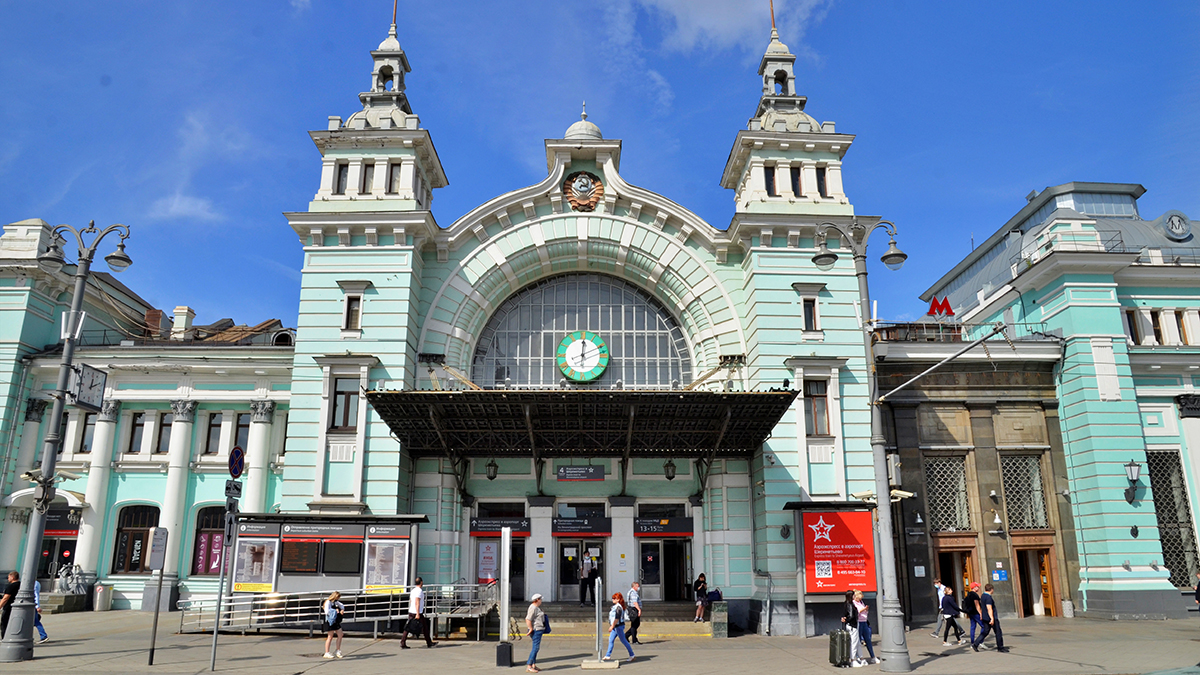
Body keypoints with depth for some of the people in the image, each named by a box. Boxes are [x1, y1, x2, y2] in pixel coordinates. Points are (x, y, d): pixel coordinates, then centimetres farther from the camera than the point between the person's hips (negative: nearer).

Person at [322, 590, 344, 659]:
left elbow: (342, 606, 24)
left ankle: (338, 651, 14)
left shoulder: (336, 602, 12)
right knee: (330, 637, -4)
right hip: (330, 621, -8)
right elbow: (327, 611, -22)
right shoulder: (328, 602, -12)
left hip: (336, 621, 8)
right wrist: (335, 610, -20)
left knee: (340, 635, 5)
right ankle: (327, 653, 4)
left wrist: (342, 610, 4)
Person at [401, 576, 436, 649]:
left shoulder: (413, 590, 15)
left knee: (408, 628, 2)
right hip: (417, 613, -8)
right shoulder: (419, 591, -13)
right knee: (425, 627, 4)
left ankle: (403, 644, -6)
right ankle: (429, 643, 11)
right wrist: (418, 614, -22)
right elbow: (417, 602, -20)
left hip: (411, 612, 8)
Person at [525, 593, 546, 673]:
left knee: (535, 648, 13)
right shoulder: (533, 608, -17)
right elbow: (528, 619, -25)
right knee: (535, 648, -11)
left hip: (538, 630, 11)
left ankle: (534, 665, 19)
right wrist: (531, 629, -21)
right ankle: (528, 667, -12)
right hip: (536, 630, -11)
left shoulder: (536, 607, 15)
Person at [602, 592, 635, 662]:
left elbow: (617, 618, -26)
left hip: (619, 626, -10)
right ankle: (608, 656, 14)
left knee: (623, 641, -2)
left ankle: (632, 655, 7)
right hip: (615, 627, 10)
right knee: (611, 640, 9)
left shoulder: (618, 607, -20)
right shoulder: (615, 606, 10)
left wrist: (612, 626, -26)